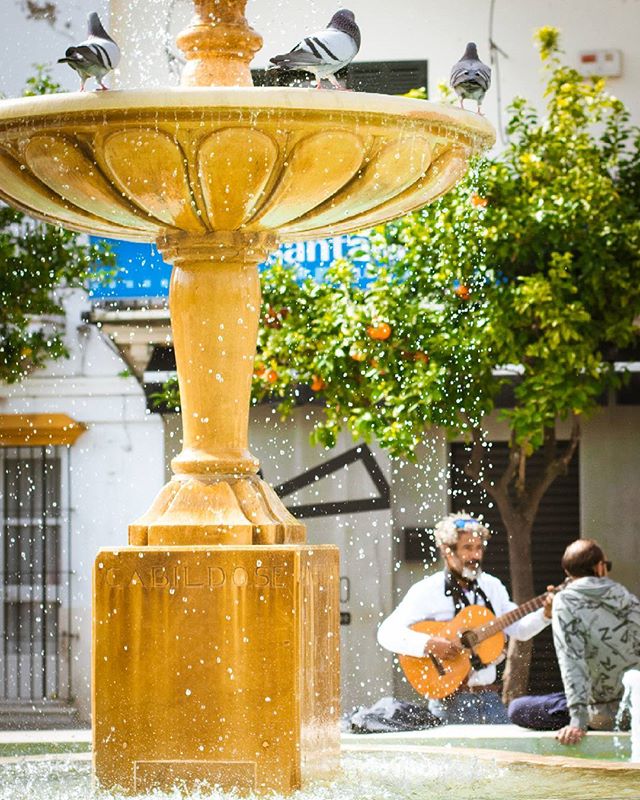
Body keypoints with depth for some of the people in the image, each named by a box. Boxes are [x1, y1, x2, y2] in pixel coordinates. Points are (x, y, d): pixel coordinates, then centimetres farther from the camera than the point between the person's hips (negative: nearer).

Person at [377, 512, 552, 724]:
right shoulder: (427, 591, -7)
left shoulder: (492, 586, 11)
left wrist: (545, 614, -4)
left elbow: (519, 629, 15)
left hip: (488, 693, 5)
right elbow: (387, 633, -15)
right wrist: (428, 645, -29)